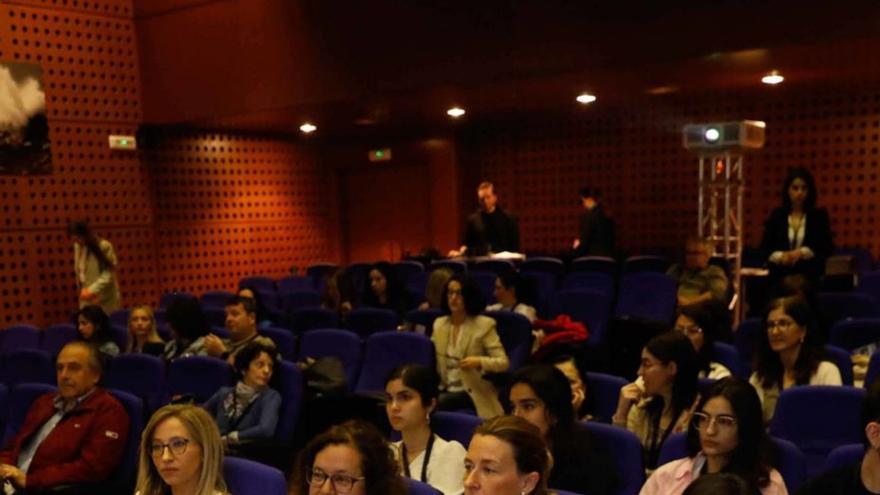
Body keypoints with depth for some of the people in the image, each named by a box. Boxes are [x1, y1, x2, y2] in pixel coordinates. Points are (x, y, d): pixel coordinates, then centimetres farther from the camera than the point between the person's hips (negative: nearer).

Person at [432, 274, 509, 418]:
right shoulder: (439, 323, 12)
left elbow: (503, 362, -8)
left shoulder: (484, 324, -4)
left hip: (472, 392, -4)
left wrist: (479, 362, -25)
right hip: (444, 389, 4)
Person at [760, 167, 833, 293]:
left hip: (810, 278, 0)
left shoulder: (819, 215, 7)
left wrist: (802, 252, -16)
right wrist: (780, 256, -14)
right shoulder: (777, 215, 10)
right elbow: (764, 248, 6)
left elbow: (828, 247, 0)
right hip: (780, 277, 1)